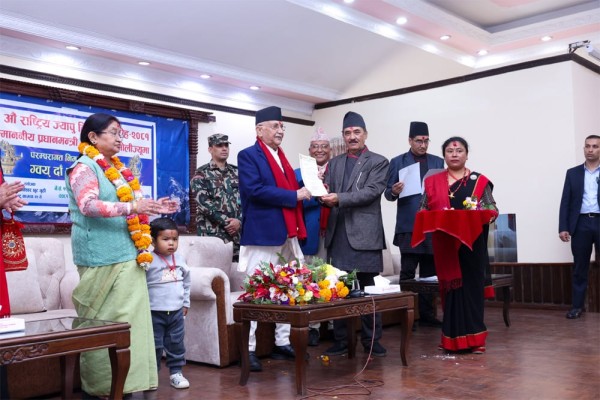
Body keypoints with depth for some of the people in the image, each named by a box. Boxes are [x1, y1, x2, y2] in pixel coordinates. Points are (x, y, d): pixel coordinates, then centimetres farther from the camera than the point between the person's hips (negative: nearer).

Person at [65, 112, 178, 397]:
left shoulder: (118, 170, 17)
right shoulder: (84, 168, -7)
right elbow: (89, 205, -22)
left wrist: (150, 207, 13)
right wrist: (133, 207, -32)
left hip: (128, 255, 8)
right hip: (104, 258, -8)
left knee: (131, 317, 8)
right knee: (107, 321, -4)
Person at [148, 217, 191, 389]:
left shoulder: (180, 260, 5)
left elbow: (186, 282, 15)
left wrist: (186, 303, 15)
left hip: (176, 312, 5)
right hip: (154, 312, -5)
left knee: (176, 344, 12)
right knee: (154, 346, 3)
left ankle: (176, 372, 25)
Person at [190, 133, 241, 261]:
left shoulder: (237, 172, 14)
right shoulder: (201, 174, 1)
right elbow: (203, 202, -10)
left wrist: (239, 221, -10)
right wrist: (226, 221, -14)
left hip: (237, 231, 4)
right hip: (212, 233, -4)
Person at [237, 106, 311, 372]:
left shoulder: (282, 158, 19)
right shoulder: (248, 156, -6)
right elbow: (255, 189, -19)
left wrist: (307, 190, 3)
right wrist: (294, 196, -18)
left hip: (287, 235, 8)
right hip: (263, 235, -8)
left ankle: (282, 343, 24)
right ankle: (248, 349, 5)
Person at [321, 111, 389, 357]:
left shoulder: (378, 162, 2)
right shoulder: (335, 163, 17)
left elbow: (372, 191, -11)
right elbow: (328, 192, 10)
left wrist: (340, 198, -20)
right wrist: (323, 193, -14)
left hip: (364, 233, -4)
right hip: (338, 234, 4)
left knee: (369, 288, 4)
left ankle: (371, 340, 15)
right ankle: (340, 340, 16)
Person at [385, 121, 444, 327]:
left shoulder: (438, 162, 13)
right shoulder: (397, 162, 5)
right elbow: (388, 193, 2)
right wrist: (394, 192, -19)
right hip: (409, 226, -3)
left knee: (429, 273, 8)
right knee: (407, 272, -4)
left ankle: (427, 314, 16)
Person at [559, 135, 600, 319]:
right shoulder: (573, 173, 10)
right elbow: (566, 202, 6)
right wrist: (563, 227, -2)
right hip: (580, 224, 1)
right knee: (579, 267, 6)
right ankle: (577, 306, 13)